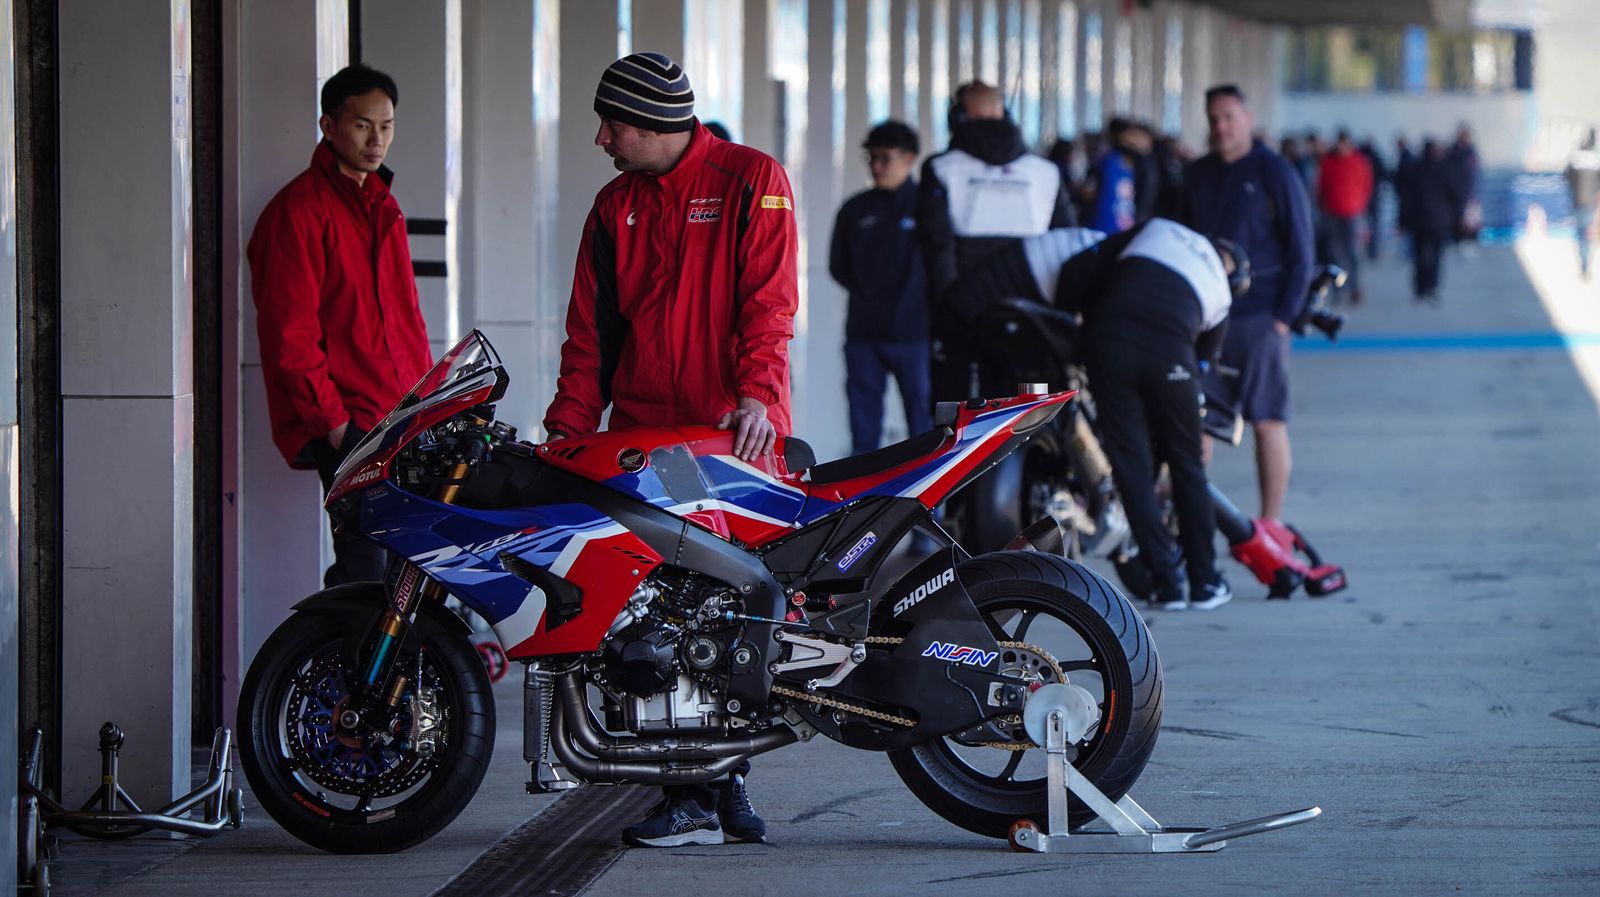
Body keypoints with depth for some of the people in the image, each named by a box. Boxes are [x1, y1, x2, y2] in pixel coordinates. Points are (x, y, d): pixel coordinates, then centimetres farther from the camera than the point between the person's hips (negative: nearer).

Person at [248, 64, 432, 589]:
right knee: (366, 567, -17)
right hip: (346, 425, -8)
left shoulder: (382, 206, 21)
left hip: (404, 421, 8)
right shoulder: (299, 210, -6)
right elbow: (289, 334, -10)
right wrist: (332, 421, -15)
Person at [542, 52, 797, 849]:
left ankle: (722, 783, 3)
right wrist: (567, 426, 6)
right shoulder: (614, 208, 17)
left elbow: (768, 299, -6)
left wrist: (757, 394, -20)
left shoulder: (752, 182, 2)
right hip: (642, 438, 4)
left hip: (735, 433, -4)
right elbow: (591, 330, 17)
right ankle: (695, 791, -3)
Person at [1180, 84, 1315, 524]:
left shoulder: (1274, 173, -1)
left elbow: (1300, 251, -1)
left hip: (1259, 318, -5)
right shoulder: (1197, 175, 14)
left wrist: (1285, 315, -9)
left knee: (1268, 421, -3)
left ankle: (1270, 524, 0)